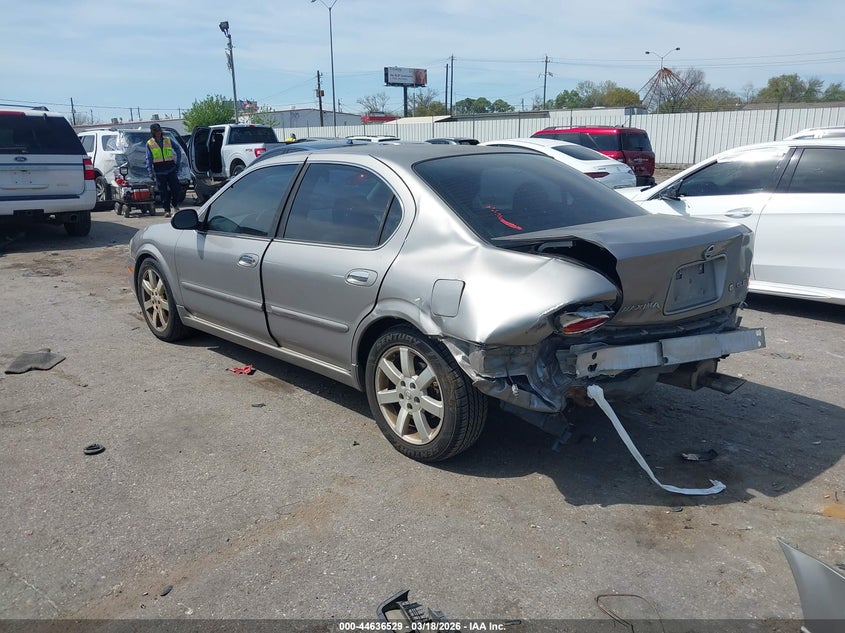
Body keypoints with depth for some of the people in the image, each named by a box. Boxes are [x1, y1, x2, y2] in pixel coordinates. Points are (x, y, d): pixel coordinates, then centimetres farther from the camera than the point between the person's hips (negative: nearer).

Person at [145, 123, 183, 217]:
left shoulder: (167, 140, 7)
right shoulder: (149, 143, 3)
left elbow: (178, 149, 17)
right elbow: (149, 159, 3)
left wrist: (178, 162, 10)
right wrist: (150, 172, -5)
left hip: (171, 169, 1)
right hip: (159, 171, -1)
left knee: (176, 187, -3)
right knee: (163, 191, 0)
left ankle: (174, 203, 23)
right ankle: (167, 210, 6)